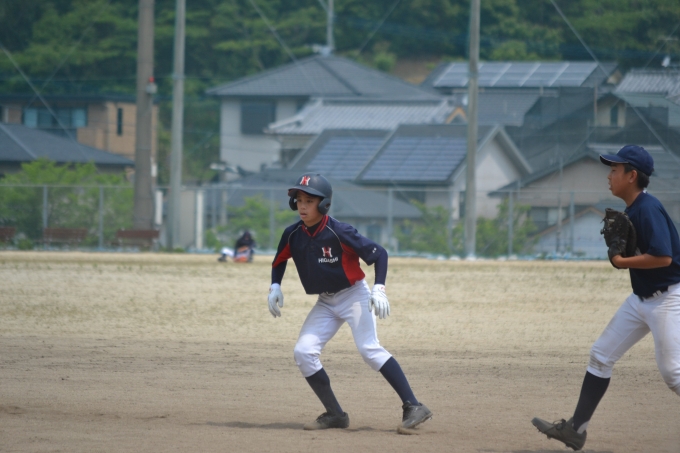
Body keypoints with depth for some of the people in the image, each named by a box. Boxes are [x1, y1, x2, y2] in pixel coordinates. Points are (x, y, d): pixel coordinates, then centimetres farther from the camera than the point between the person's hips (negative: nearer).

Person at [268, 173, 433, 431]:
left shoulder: (339, 233, -22)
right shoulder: (293, 235, -5)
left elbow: (378, 254, -17)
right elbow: (279, 261, 15)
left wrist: (379, 288, -28)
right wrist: (275, 286, -1)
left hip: (354, 296, -6)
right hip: (325, 303, 6)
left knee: (369, 348, -21)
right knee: (303, 352, -7)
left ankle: (413, 407, -23)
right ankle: (335, 415, 2)